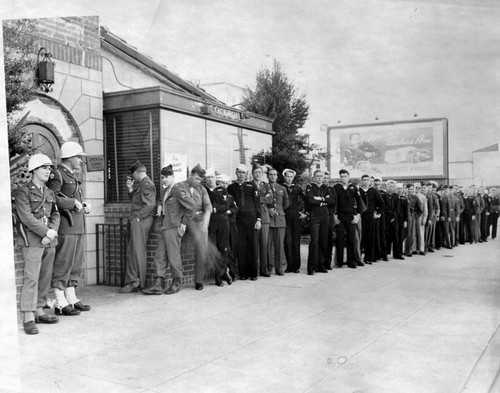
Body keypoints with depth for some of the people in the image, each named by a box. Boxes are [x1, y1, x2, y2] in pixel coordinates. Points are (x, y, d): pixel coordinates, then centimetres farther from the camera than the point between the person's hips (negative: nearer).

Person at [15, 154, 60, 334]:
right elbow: (26, 217, -13)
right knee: (31, 278, -9)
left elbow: (55, 215, 11)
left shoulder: (50, 193, 16)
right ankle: (28, 319, -7)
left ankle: (39, 312, 18)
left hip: (49, 241, 6)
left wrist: (52, 233, -7)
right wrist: (46, 232, -16)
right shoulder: (23, 192, -3)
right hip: (32, 241, -6)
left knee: (45, 278, 8)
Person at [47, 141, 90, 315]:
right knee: (62, 264, -5)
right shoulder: (57, 174, -8)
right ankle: (61, 304, 0)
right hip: (65, 226, -10)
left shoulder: (72, 176, 21)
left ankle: (72, 299, 20)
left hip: (78, 227, 10)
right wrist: (73, 203, -15)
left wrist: (84, 206, 10)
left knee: (75, 265, 12)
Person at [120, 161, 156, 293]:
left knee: (138, 251, -5)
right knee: (132, 251, 13)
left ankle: (138, 282, 1)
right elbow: (135, 200, 20)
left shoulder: (146, 184, -13)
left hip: (141, 221, -10)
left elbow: (150, 204, -21)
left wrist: (137, 217, -18)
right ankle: (132, 281, 19)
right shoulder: (141, 184, 19)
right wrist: (131, 189, 9)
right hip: (137, 221, 10)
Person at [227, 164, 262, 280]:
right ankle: (243, 273, 6)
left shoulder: (252, 186, 6)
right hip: (238, 218, 1)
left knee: (252, 244, 0)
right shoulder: (231, 187, 11)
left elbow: (257, 203, 5)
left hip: (251, 217, -1)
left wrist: (259, 219, -1)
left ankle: (253, 273, 7)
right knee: (241, 245, -1)